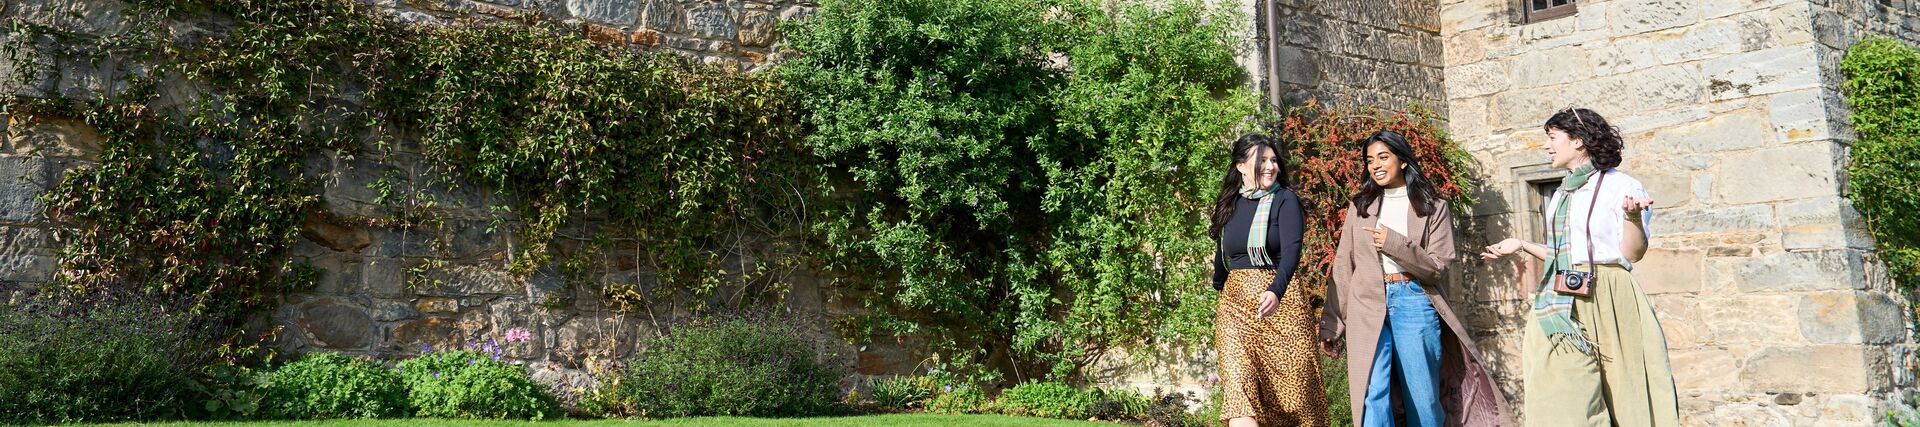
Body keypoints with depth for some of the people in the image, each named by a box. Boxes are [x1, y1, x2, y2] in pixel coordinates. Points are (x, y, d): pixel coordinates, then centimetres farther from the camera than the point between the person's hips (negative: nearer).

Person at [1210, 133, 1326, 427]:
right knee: (1237, 386, -13)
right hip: (1234, 306, 3)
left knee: (1293, 385, 3)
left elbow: (1292, 250, -19)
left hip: (1278, 301, -3)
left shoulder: (1285, 201, -3)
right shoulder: (1229, 204, 10)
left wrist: (1276, 291, -34)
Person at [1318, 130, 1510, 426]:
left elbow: (1437, 268, -1)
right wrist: (1331, 323, 3)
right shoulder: (1359, 206, 12)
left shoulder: (1433, 207, 7)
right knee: (1372, 397, -11)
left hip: (1413, 303, -1)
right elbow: (1343, 268, 9)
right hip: (1367, 306, 1)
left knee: (1423, 399, 5)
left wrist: (1394, 243, -15)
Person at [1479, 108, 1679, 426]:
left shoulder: (1621, 186, -1)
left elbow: (1632, 254, -7)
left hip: (1603, 299, -6)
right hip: (1559, 304, 6)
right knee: (1562, 397, 2)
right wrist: (1522, 245, 20)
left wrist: (1632, 216, -21)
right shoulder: (1560, 196, 19)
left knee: (1619, 393, -2)